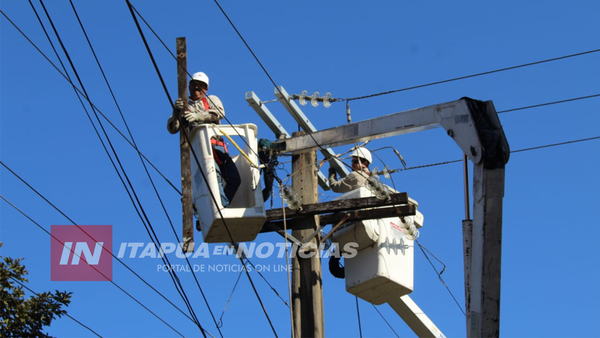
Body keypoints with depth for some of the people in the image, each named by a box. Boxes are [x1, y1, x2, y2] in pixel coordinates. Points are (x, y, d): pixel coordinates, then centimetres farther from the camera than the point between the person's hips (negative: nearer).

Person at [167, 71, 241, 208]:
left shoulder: (212, 100, 26)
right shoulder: (183, 106, 25)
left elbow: (220, 113, 1)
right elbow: (172, 129, 11)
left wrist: (198, 116, -15)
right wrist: (177, 112, -10)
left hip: (217, 144, 2)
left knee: (234, 179, -11)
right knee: (214, 174, -30)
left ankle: (223, 206, 4)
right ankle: (223, 206, -36)